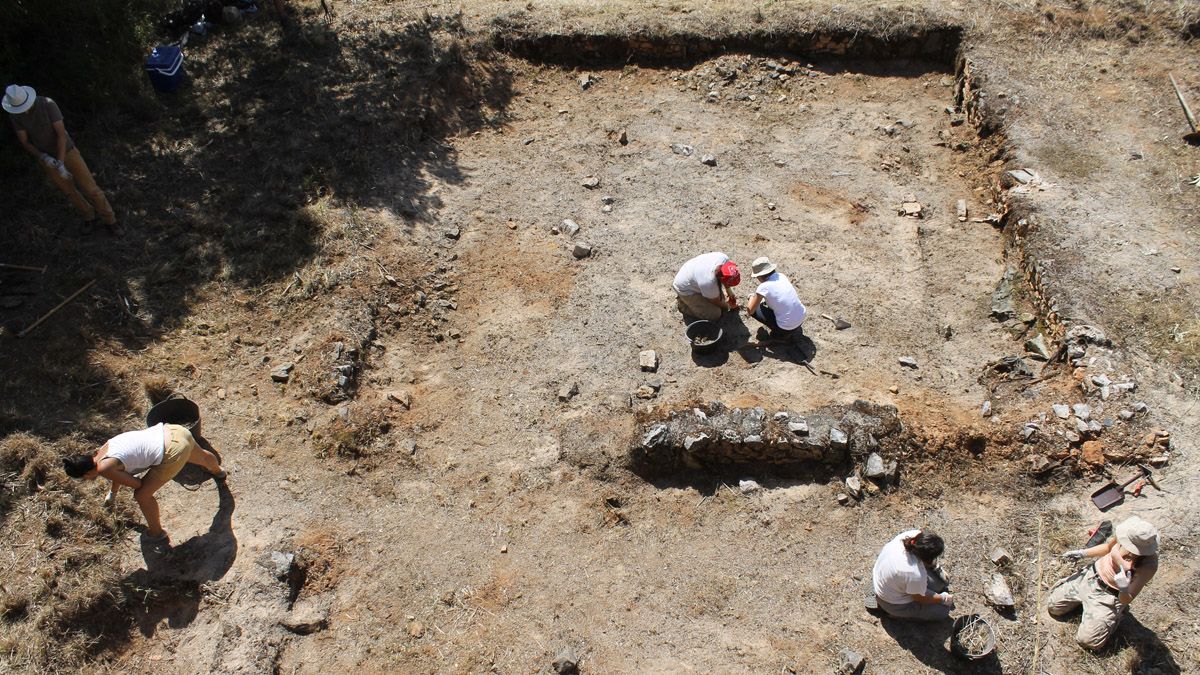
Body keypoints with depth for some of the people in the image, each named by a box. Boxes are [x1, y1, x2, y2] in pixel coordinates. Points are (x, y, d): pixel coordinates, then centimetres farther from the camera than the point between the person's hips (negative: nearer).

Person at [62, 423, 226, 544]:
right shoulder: (104, 448, 10)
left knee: (142, 495, 9)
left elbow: (137, 484, -2)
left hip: (173, 452, -8)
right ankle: (218, 471, 72)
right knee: (201, 456, 38)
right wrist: (113, 493, 47)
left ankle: (156, 533, 30)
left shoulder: (105, 467, -13)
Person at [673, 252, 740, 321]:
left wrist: (730, 293, 3)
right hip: (685, 289, -8)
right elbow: (716, 302, -17)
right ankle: (682, 302, 6)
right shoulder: (709, 283, -42)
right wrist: (729, 306, 0)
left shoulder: (724, 258, -27)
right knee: (715, 314, -9)